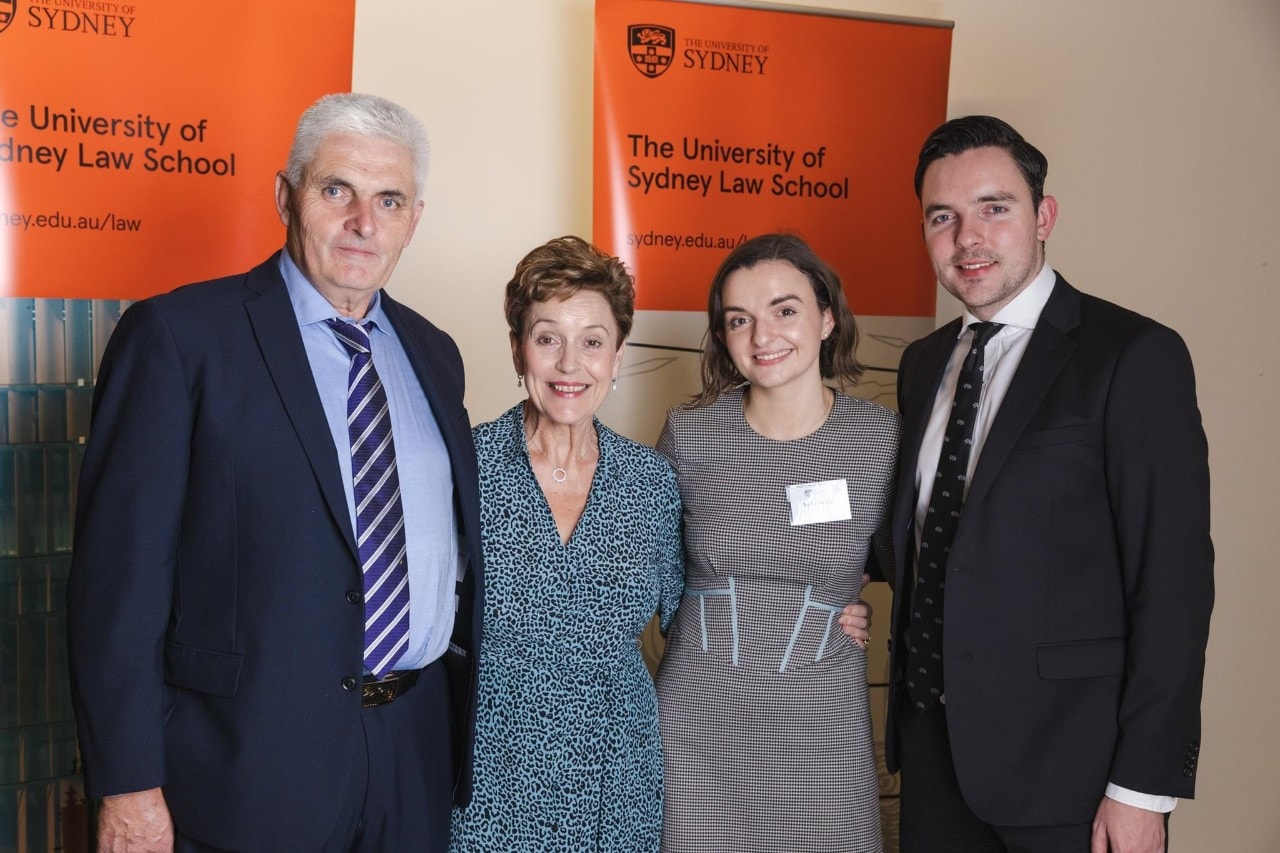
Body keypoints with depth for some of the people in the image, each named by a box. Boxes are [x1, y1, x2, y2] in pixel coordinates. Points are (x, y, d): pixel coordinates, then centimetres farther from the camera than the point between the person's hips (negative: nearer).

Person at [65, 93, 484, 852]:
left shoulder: (433, 354, 9)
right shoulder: (178, 336, -8)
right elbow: (121, 571, -11)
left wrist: (464, 729, 13)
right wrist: (128, 783, -13)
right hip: (249, 766, -5)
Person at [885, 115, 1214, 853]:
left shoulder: (1134, 356, -11)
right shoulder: (924, 364, 8)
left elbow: (1173, 578, -14)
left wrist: (1145, 787, -15)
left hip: (1066, 760, -5)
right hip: (934, 743, 6)